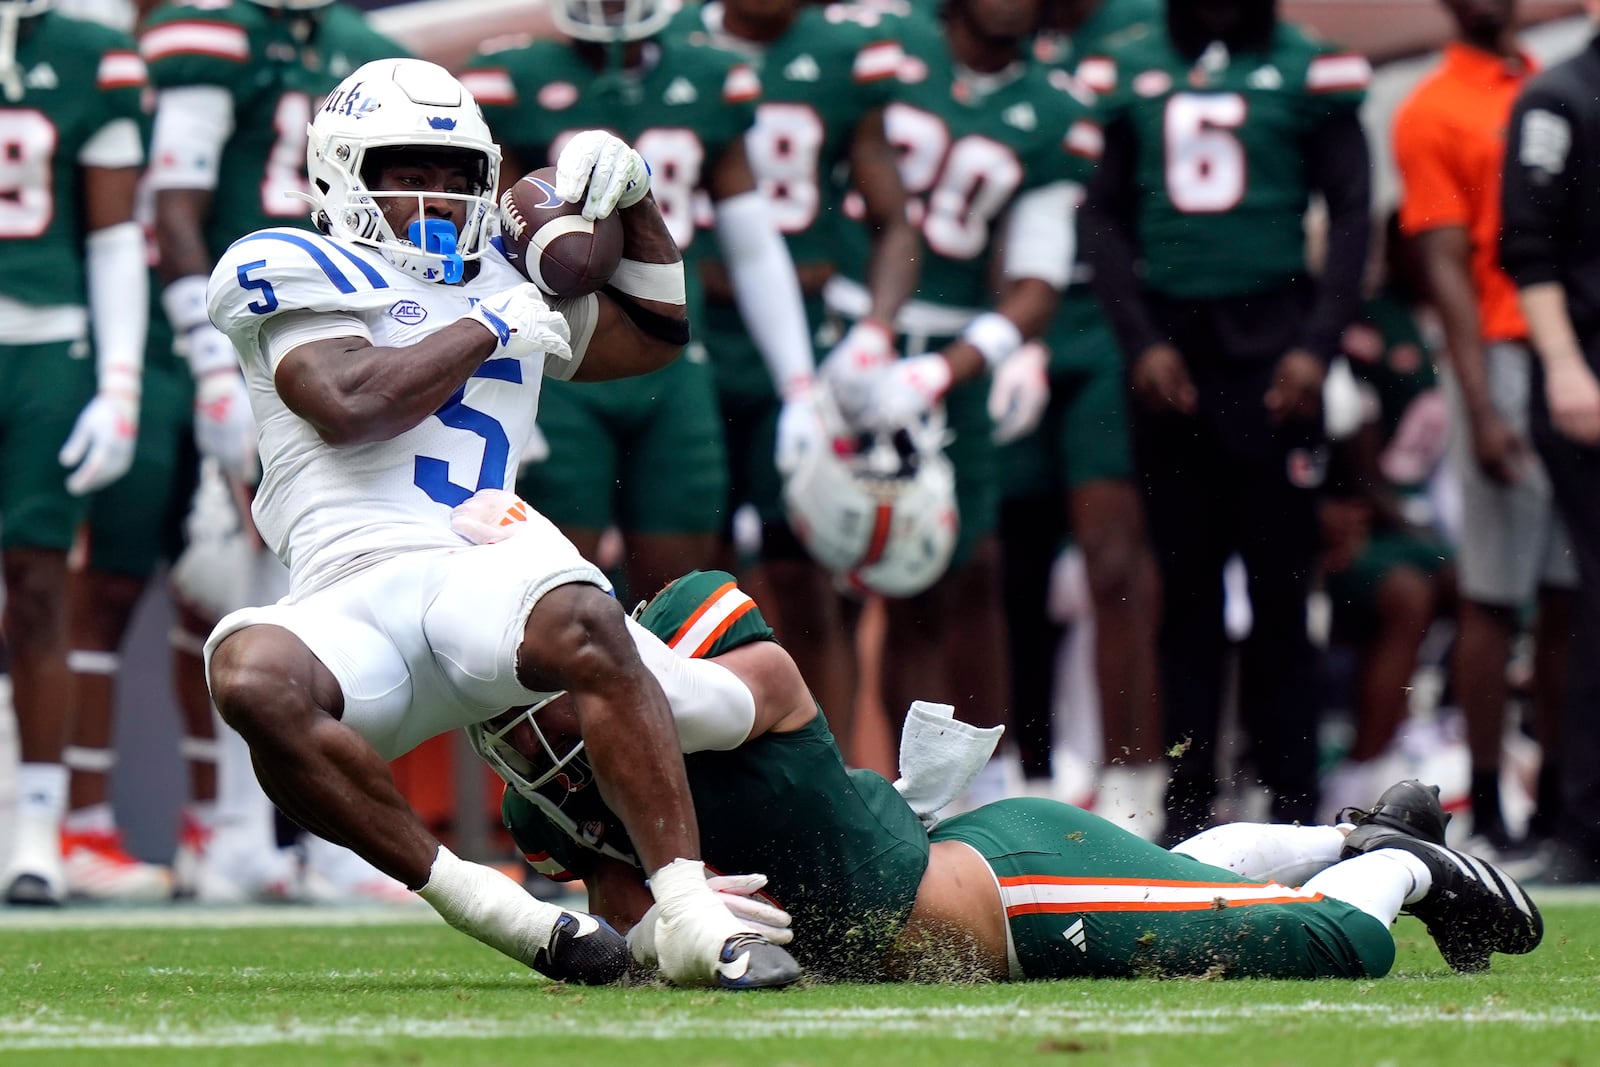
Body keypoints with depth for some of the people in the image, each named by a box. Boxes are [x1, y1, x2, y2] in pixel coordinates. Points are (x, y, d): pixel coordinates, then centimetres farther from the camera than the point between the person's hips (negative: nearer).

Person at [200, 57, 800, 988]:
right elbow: (350, 405, -5)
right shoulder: (290, 272, 13)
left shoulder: (503, 284, 31)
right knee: (254, 676, -39)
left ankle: (693, 918, -38)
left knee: (581, 624, -36)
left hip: (485, 572, 3)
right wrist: (488, 329, 6)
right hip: (352, 595, -3)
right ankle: (477, 904, -27)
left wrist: (634, 191, 30)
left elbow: (655, 335, 45)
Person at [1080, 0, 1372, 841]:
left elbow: (1350, 213, 3)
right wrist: (1141, 342, -1)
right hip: (1168, 340, 2)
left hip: (1268, 337, -2)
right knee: (1185, 581, 4)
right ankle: (1188, 796, 7)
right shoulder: (1134, 70, 11)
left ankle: (1292, 794, 2)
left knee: (1279, 575, -3)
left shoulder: (1308, 70, 3)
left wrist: (1315, 346, -8)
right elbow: (1104, 216, 12)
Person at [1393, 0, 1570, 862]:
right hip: (1505, 361, -5)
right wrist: (1482, 409, -14)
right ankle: (1486, 809, -1)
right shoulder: (1432, 113, -2)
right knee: (1495, 595, -4)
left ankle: (1556, 794, 13)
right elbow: (1447, 268, -7)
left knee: (1568, 593, 7)